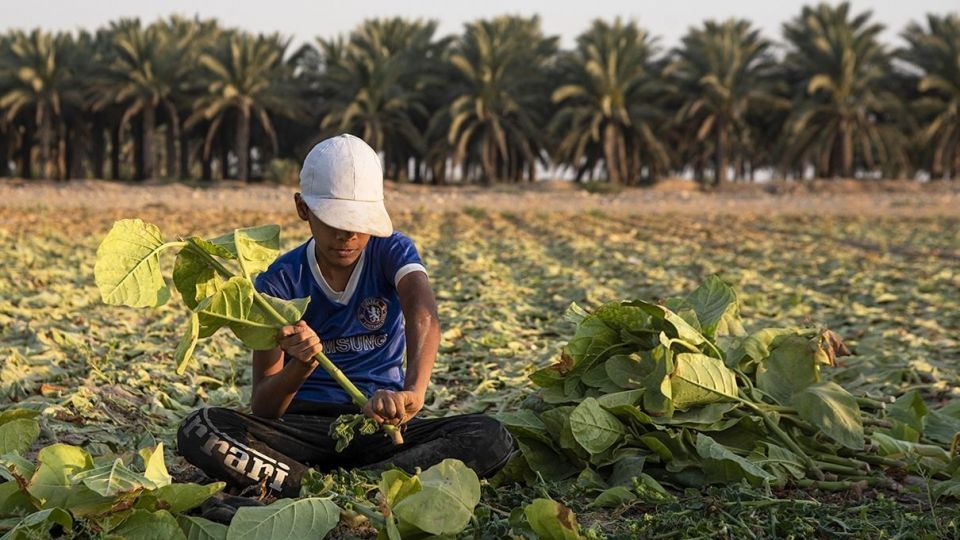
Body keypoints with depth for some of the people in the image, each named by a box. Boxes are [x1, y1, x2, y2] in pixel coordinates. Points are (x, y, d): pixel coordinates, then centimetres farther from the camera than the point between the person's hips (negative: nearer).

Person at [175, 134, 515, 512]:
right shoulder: (280, 282, -3)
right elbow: (262, 410, -7)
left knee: (491, 438, -27)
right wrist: (299, 369, -31)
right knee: (198, 430, -28)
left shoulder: (392, 252, -2)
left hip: (380, 425, 1)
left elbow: (423, 316, -27)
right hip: (303, 425, 0)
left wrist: (412, 391, -49)